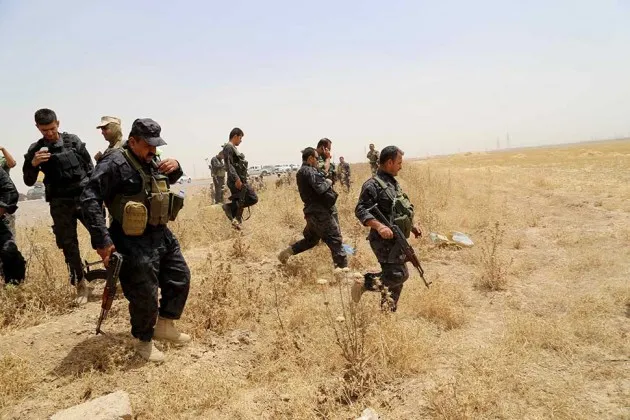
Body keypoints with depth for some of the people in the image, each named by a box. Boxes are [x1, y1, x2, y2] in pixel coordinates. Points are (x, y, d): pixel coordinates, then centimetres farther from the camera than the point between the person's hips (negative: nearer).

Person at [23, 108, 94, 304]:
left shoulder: (73, 141, -1)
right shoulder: (35, 149, 1)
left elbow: (90, 168, 6)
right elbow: (28, 181, 2)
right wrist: (33, 163, -16)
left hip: (84, 197, -1)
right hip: (60, 204, 1)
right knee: (68, 244, 5)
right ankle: (80, 284, 18)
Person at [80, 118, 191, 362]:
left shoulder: (151, 162, 9)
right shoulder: (116, 163, -16)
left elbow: (170, 180, 29)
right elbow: (89, 199, -21)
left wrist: (175, 168, 3)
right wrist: (102, 240, -25)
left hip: (162, 235, 9)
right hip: (136, 241, -9)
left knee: (180, 279, 17)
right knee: (145, 296, 0)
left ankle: (165, 327, 35)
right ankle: (144, 342, 24)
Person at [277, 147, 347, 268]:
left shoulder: (301, 172, 15)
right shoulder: (309, 171, -16)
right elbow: (322, 189, -26)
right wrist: (328, 183, -8)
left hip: (311, 211, 9)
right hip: (320, 212, -9)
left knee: (310, 239, 23)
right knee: (335, 241, -2)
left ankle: (287, 252, 20)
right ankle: (343, 268, 2)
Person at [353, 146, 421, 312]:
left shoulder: (393, 183, 15)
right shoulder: (373, 184, -15)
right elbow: (360, 210, -22)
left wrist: (411, 226, 19)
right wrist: (379, 226, -33)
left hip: (397, 239, 9)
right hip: (385, 239, -9)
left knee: (395, 278, 12)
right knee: (399, 275, -13)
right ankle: (364, 282, 2)